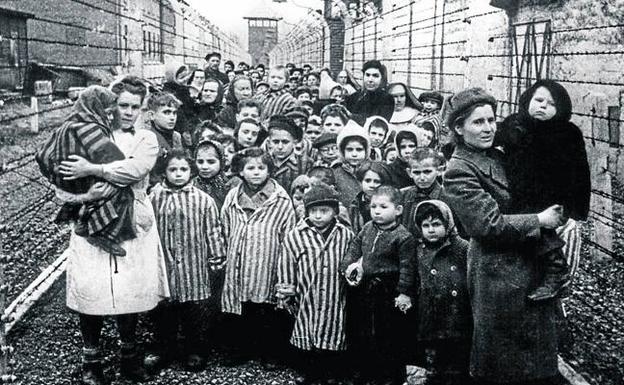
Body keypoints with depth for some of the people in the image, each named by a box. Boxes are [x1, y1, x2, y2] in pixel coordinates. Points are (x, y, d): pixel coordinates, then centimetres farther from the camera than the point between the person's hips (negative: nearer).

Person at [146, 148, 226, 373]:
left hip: (194, 269, -2)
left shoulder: (204, 200, -4)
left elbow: (213, 232, 0)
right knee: (163, 312, 12)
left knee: (194, 312, 8)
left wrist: (217, 259, 0)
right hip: (164, 266, 2)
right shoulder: (154, 198, 1)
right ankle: (164, 351, 29)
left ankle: (194, 351, 26)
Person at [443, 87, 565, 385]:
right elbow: (490, 224, -21)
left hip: (531, 265, 8)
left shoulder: (497, 157, 11)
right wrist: (540, 220, -14)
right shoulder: (459, 171, -15)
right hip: (500, 274, -8)